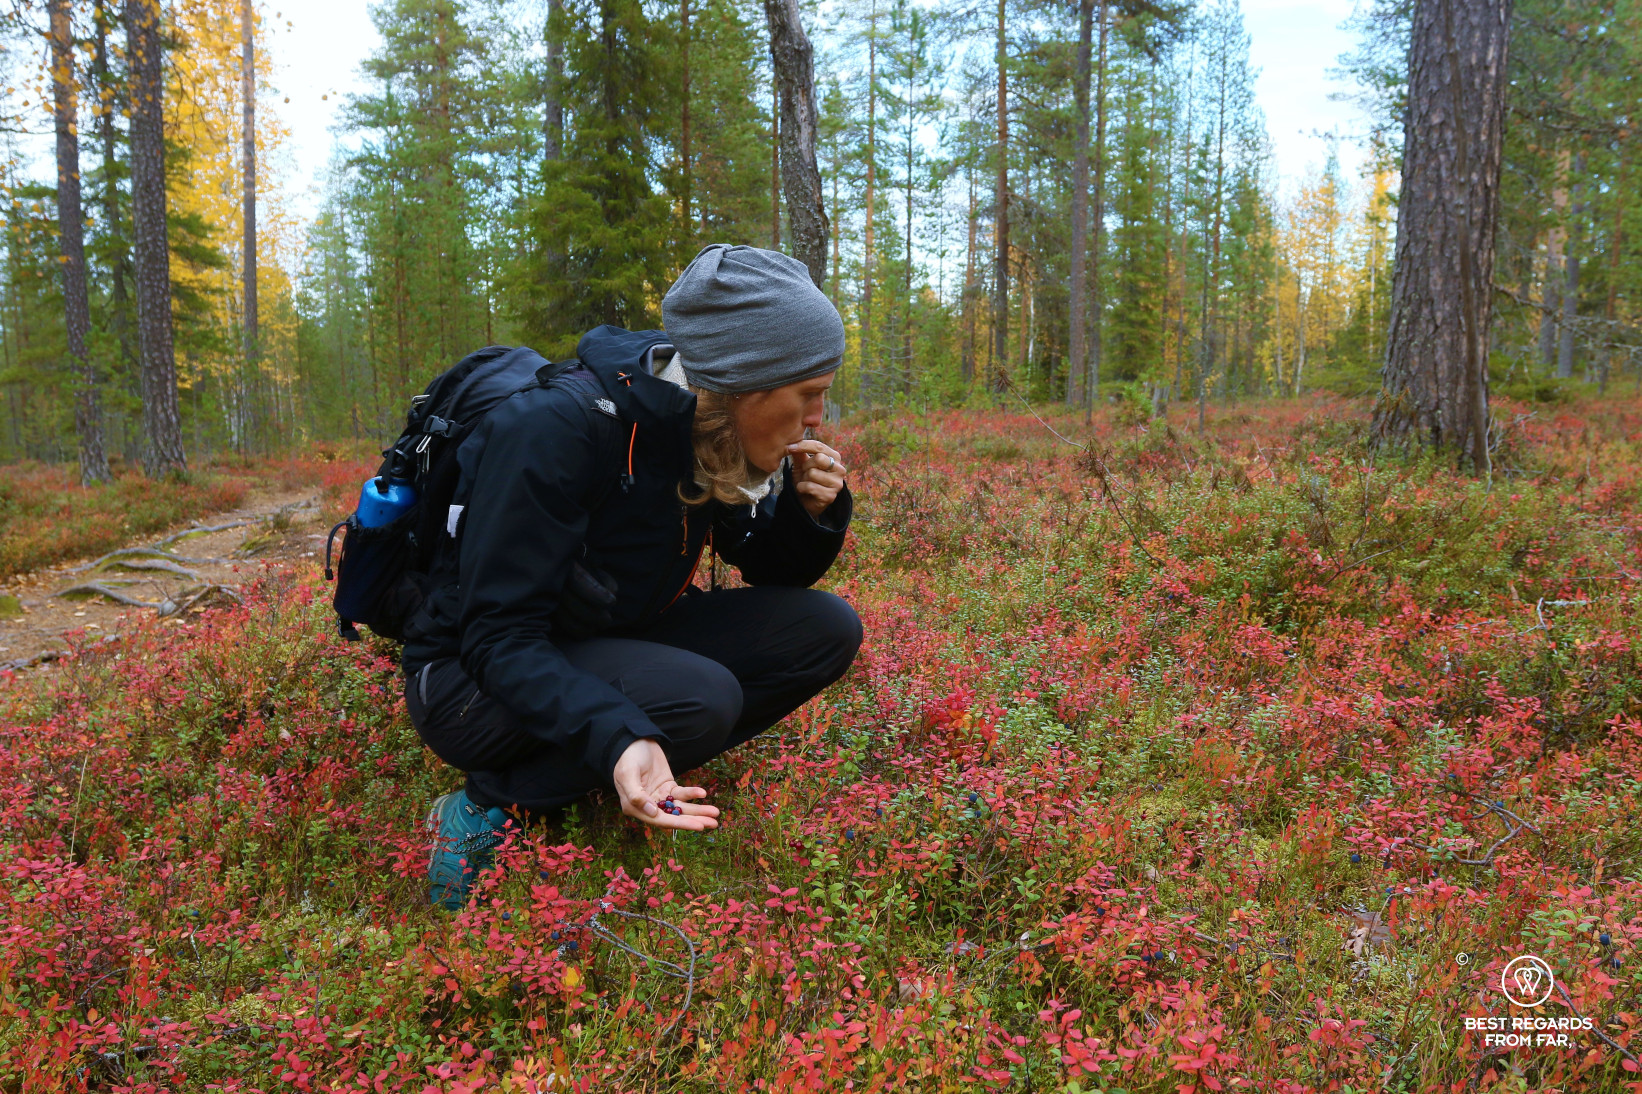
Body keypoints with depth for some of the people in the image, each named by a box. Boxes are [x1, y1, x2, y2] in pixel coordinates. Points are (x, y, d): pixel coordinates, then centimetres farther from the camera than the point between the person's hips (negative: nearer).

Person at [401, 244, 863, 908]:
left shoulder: (711, 436, -4)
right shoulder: (560, 428, -27)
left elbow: (773, 574, 9)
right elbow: (497, 637, -28)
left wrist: (813, 511, -14)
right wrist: (615, 739, -44)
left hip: (608, 651, 7)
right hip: (474, 680, -7)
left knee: (827, 629, -8)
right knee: (702, 698, -34)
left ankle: (651, 777, -7)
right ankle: (490, 806, -14)